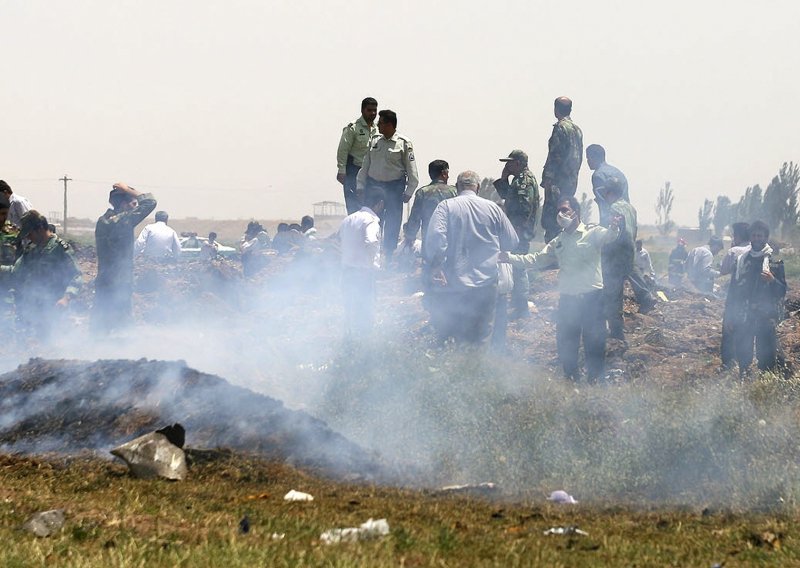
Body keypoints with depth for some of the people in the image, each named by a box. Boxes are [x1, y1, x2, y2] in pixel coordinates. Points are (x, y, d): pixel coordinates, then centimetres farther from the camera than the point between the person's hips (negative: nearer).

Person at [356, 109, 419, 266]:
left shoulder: (403, 144, -5)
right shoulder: (375, 141, 8)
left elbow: (411, 171, -4)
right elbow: (365, 165, 14)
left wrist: (408, 192, -8)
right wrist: (360, 186, 8)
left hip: (394, 188, -4)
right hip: (373, 185, 4)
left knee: (392, 226, 0)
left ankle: (387, 261, 9)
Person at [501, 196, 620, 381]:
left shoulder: (592, 234, -4)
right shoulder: (558, 241, 14)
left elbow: (607, 236, -24)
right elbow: (537, 259, 14)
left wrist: (613, 230, -49)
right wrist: (510, 258, 3)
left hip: (591, 296, -5)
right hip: (567, 298, 5)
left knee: (594, 342, -2)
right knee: (565, 343, 10)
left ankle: (595, 379, 10)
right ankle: (571, 378, 26)